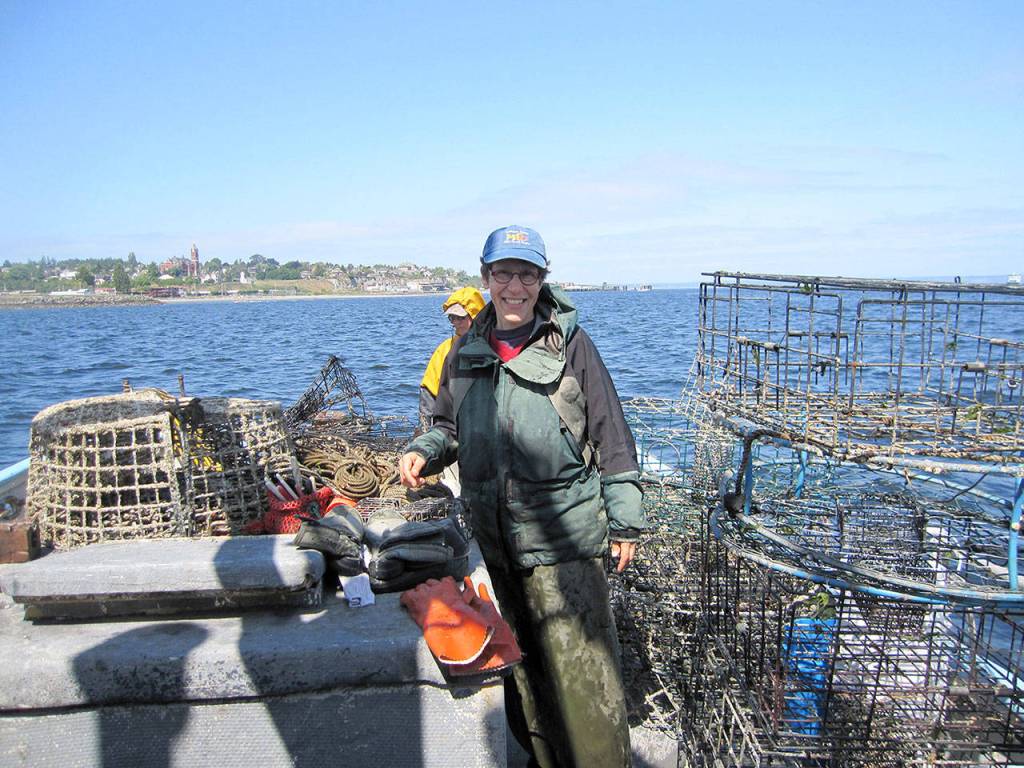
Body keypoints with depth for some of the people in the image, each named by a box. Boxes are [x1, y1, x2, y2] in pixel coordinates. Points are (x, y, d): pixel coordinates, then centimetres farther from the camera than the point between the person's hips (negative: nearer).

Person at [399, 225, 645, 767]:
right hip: (492, 535, 5)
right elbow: (449, 427, 18)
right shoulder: (467, 352, 7)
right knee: (520, 659, 18)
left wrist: (625, 520, -4)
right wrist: (422, 451, -4)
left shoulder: (570, 345, -6)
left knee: (580, 665, -3)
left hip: (565, 537, -4)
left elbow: (611, 435, -3)